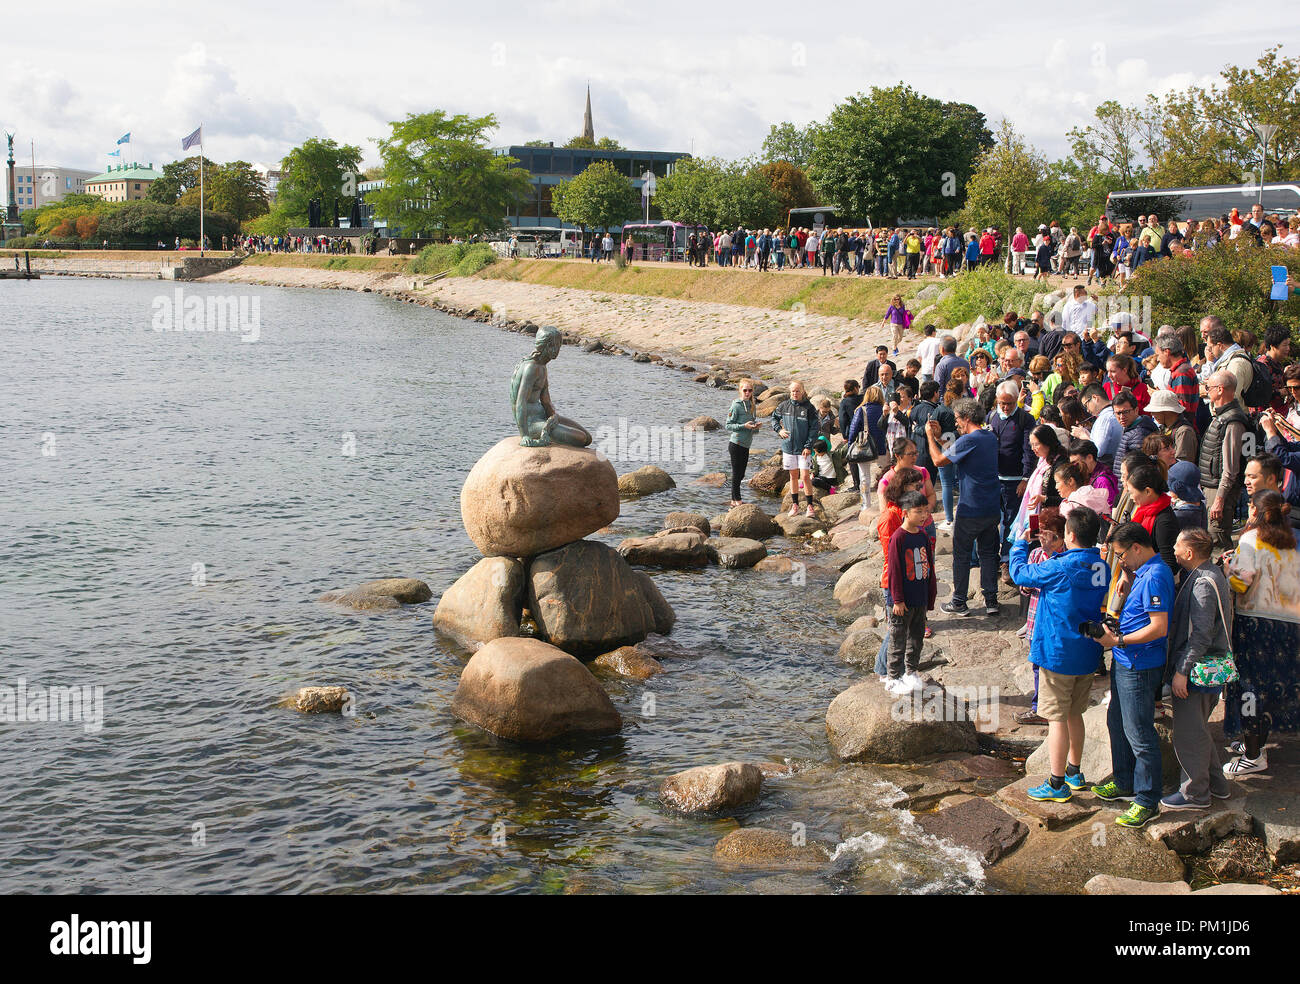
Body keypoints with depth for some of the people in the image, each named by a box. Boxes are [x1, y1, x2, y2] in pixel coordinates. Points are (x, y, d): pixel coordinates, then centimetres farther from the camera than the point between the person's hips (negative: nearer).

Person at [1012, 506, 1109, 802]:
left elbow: (1020, 573, -8)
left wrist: (1019, 545, 12)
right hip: (1087, 655, 7)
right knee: (1074, 714, 21)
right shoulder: (1101, 567, 1)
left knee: (1057, 718, 0)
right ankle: (1074, 772, 33)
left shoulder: (1061, 568, -20)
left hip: (1059, 652, -7)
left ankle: (1057, 785, 4)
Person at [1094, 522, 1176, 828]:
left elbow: (1159, 627, -25)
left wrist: (1119, 640, -21)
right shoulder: (1143, 572, 11)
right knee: (1117, 722, 22)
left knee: (1139, 733, -5)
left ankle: (1148, 802, 4)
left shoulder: (1155, 576, -20)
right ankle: (1124, 783, 37)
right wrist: (1114, 625, 10)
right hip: (1126, 663, 11)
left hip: (1140, 666, -11)